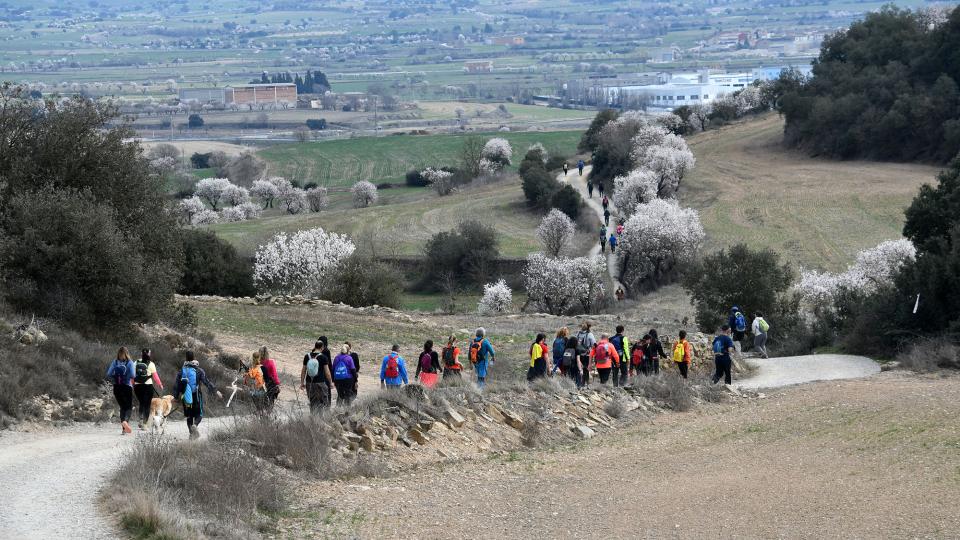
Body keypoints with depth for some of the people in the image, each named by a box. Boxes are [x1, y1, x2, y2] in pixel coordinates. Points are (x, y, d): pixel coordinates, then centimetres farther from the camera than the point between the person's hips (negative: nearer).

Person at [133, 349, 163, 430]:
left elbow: (133, 376, 4)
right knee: (147, 405, 4)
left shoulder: (136, 364, 2)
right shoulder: (151, 364, -6)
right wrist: (160, 385, 9)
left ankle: (141, 419, 4)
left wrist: (133, 386, 14)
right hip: (148, 386, -3)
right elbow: (155, 376, -3)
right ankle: (144, 423, -2)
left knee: (141, 403, 20)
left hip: (137, 386, 3)